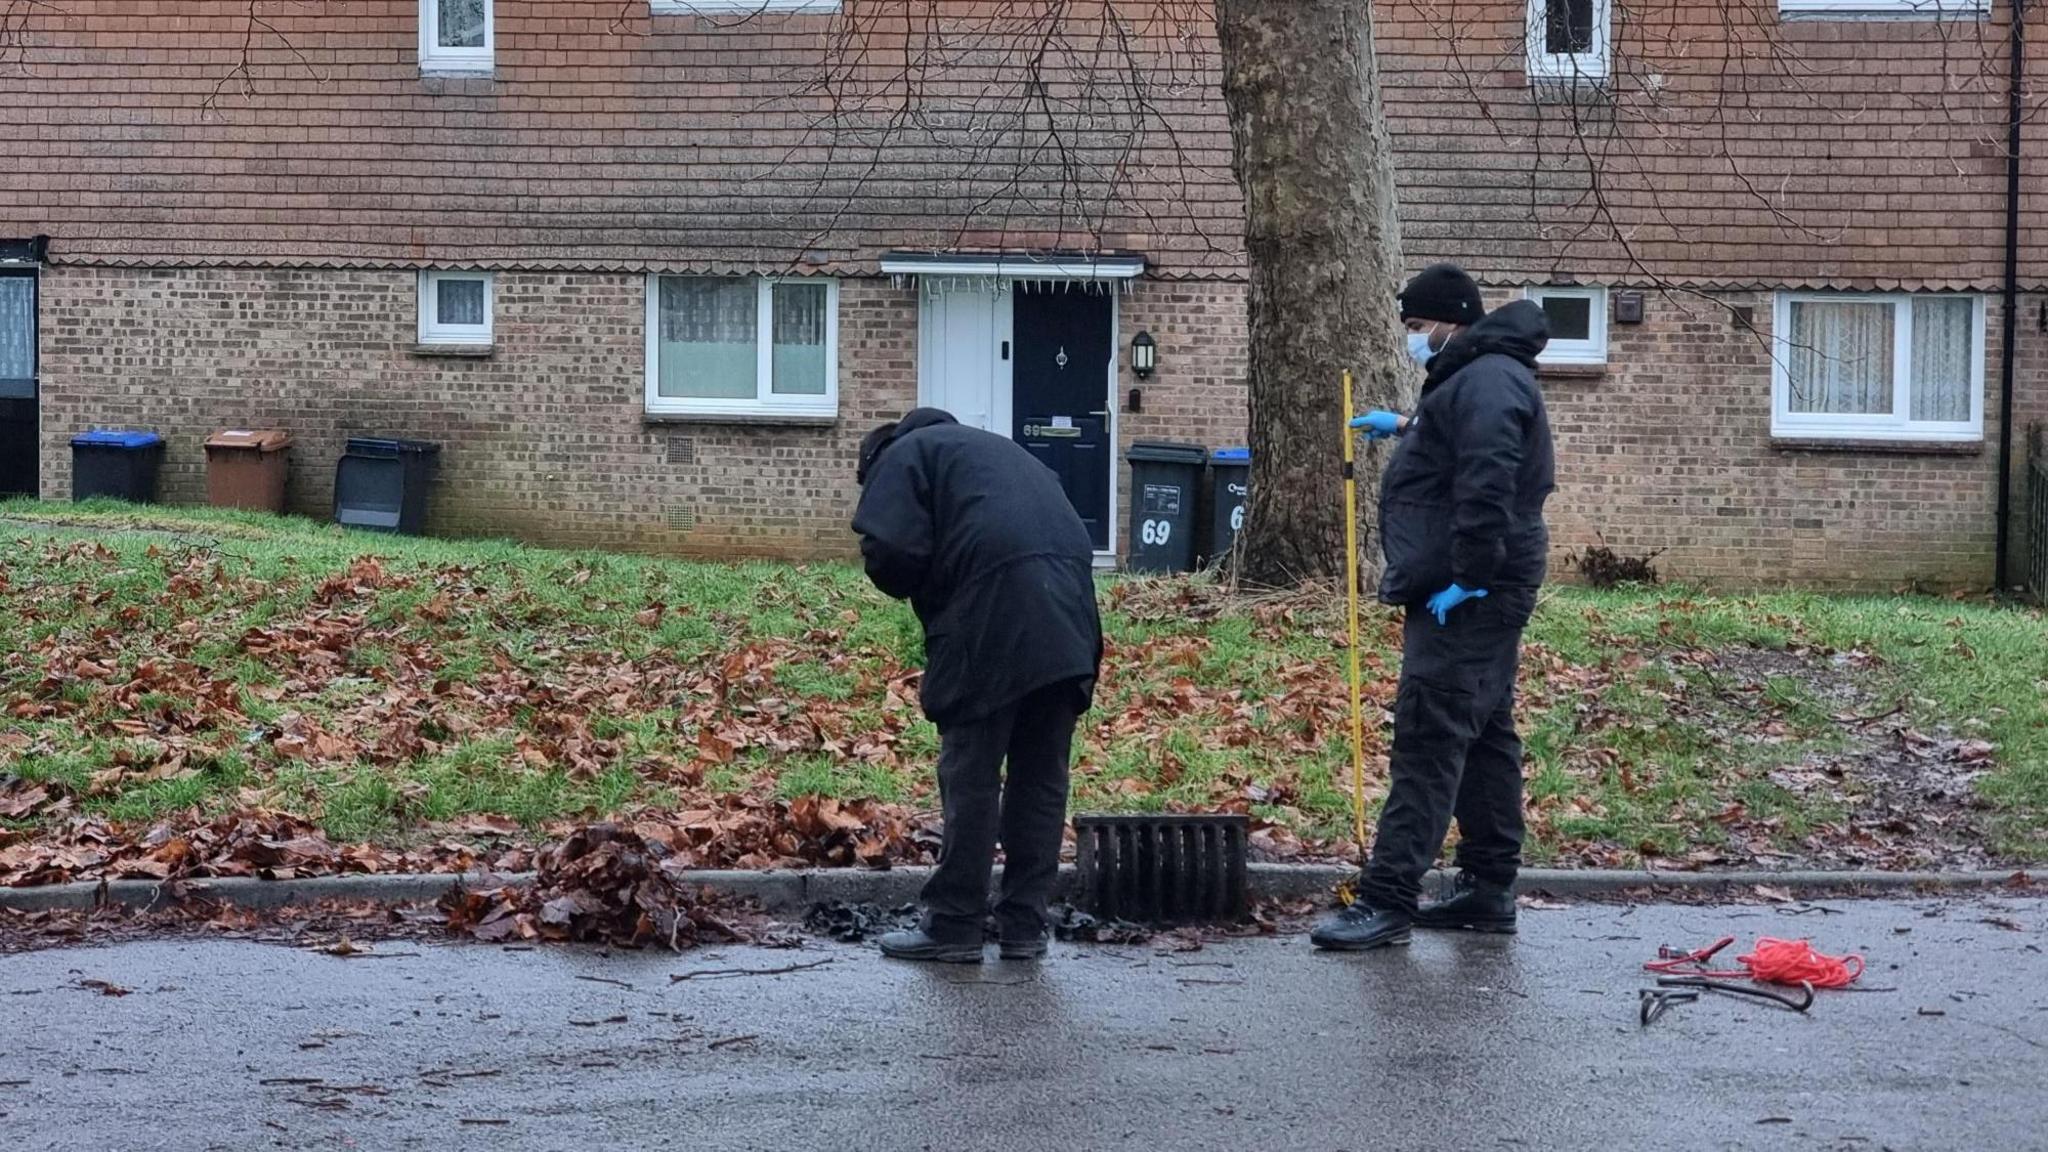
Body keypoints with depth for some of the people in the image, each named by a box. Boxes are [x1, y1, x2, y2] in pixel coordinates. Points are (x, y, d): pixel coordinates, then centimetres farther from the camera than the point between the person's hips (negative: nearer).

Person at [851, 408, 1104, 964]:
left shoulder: (902, 455, 13)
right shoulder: (996, 448, 35)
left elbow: (891, 551, -5)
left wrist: (919, 589, 16)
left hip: (993, 620, -7)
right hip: (1069, 618, 7)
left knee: (970, 776, 1)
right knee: (1042, 778, 12)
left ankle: (954, 926, 6)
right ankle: (1025, 927, 16)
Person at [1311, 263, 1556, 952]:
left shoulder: (1488, 379, -16)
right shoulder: (1474, 376, 19)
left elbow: (1487, 488, -27)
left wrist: (1465, 578, -27)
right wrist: (1405, 425, 48)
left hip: (1467, 595, -11)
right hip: (1477, 591, 11)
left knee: (1429, 740, -13)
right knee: (1485, 734, 13)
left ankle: (1389, 900, -16)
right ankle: (1489, 889, 19)